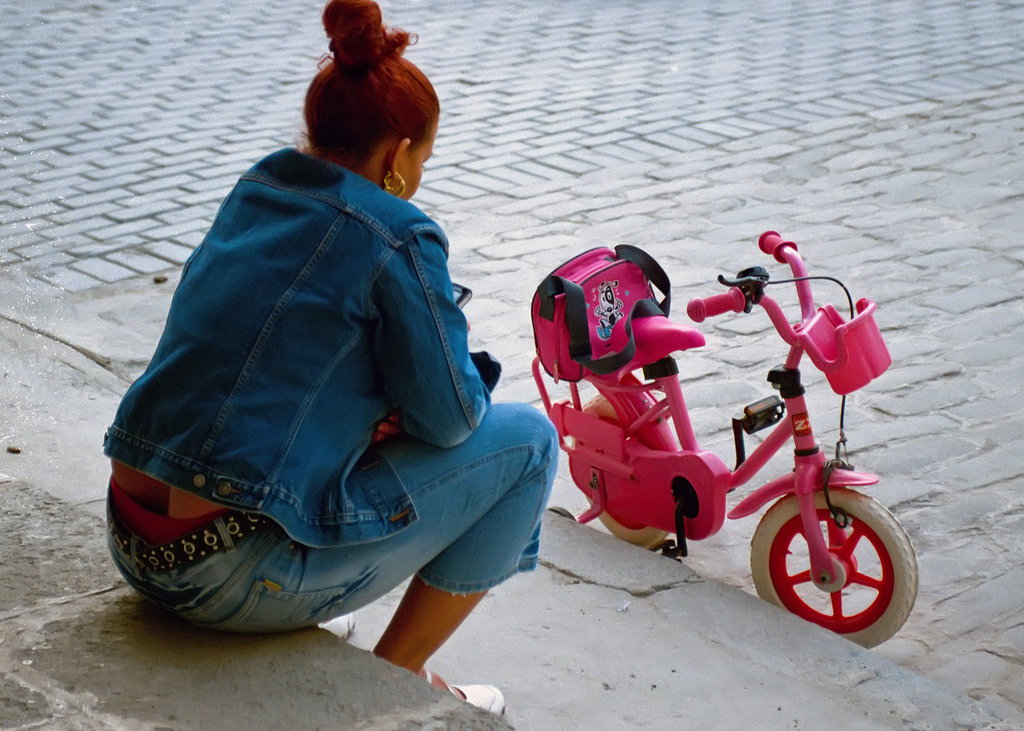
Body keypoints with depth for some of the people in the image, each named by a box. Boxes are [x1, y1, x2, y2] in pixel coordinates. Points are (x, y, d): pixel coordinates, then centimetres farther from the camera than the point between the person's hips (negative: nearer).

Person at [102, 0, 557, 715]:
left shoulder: (250, 195, 12)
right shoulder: (397, 237, -11)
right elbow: (450, 419, -6)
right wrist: (469, 371, 14)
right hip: (242, 582, -8)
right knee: (527, 439, 4)